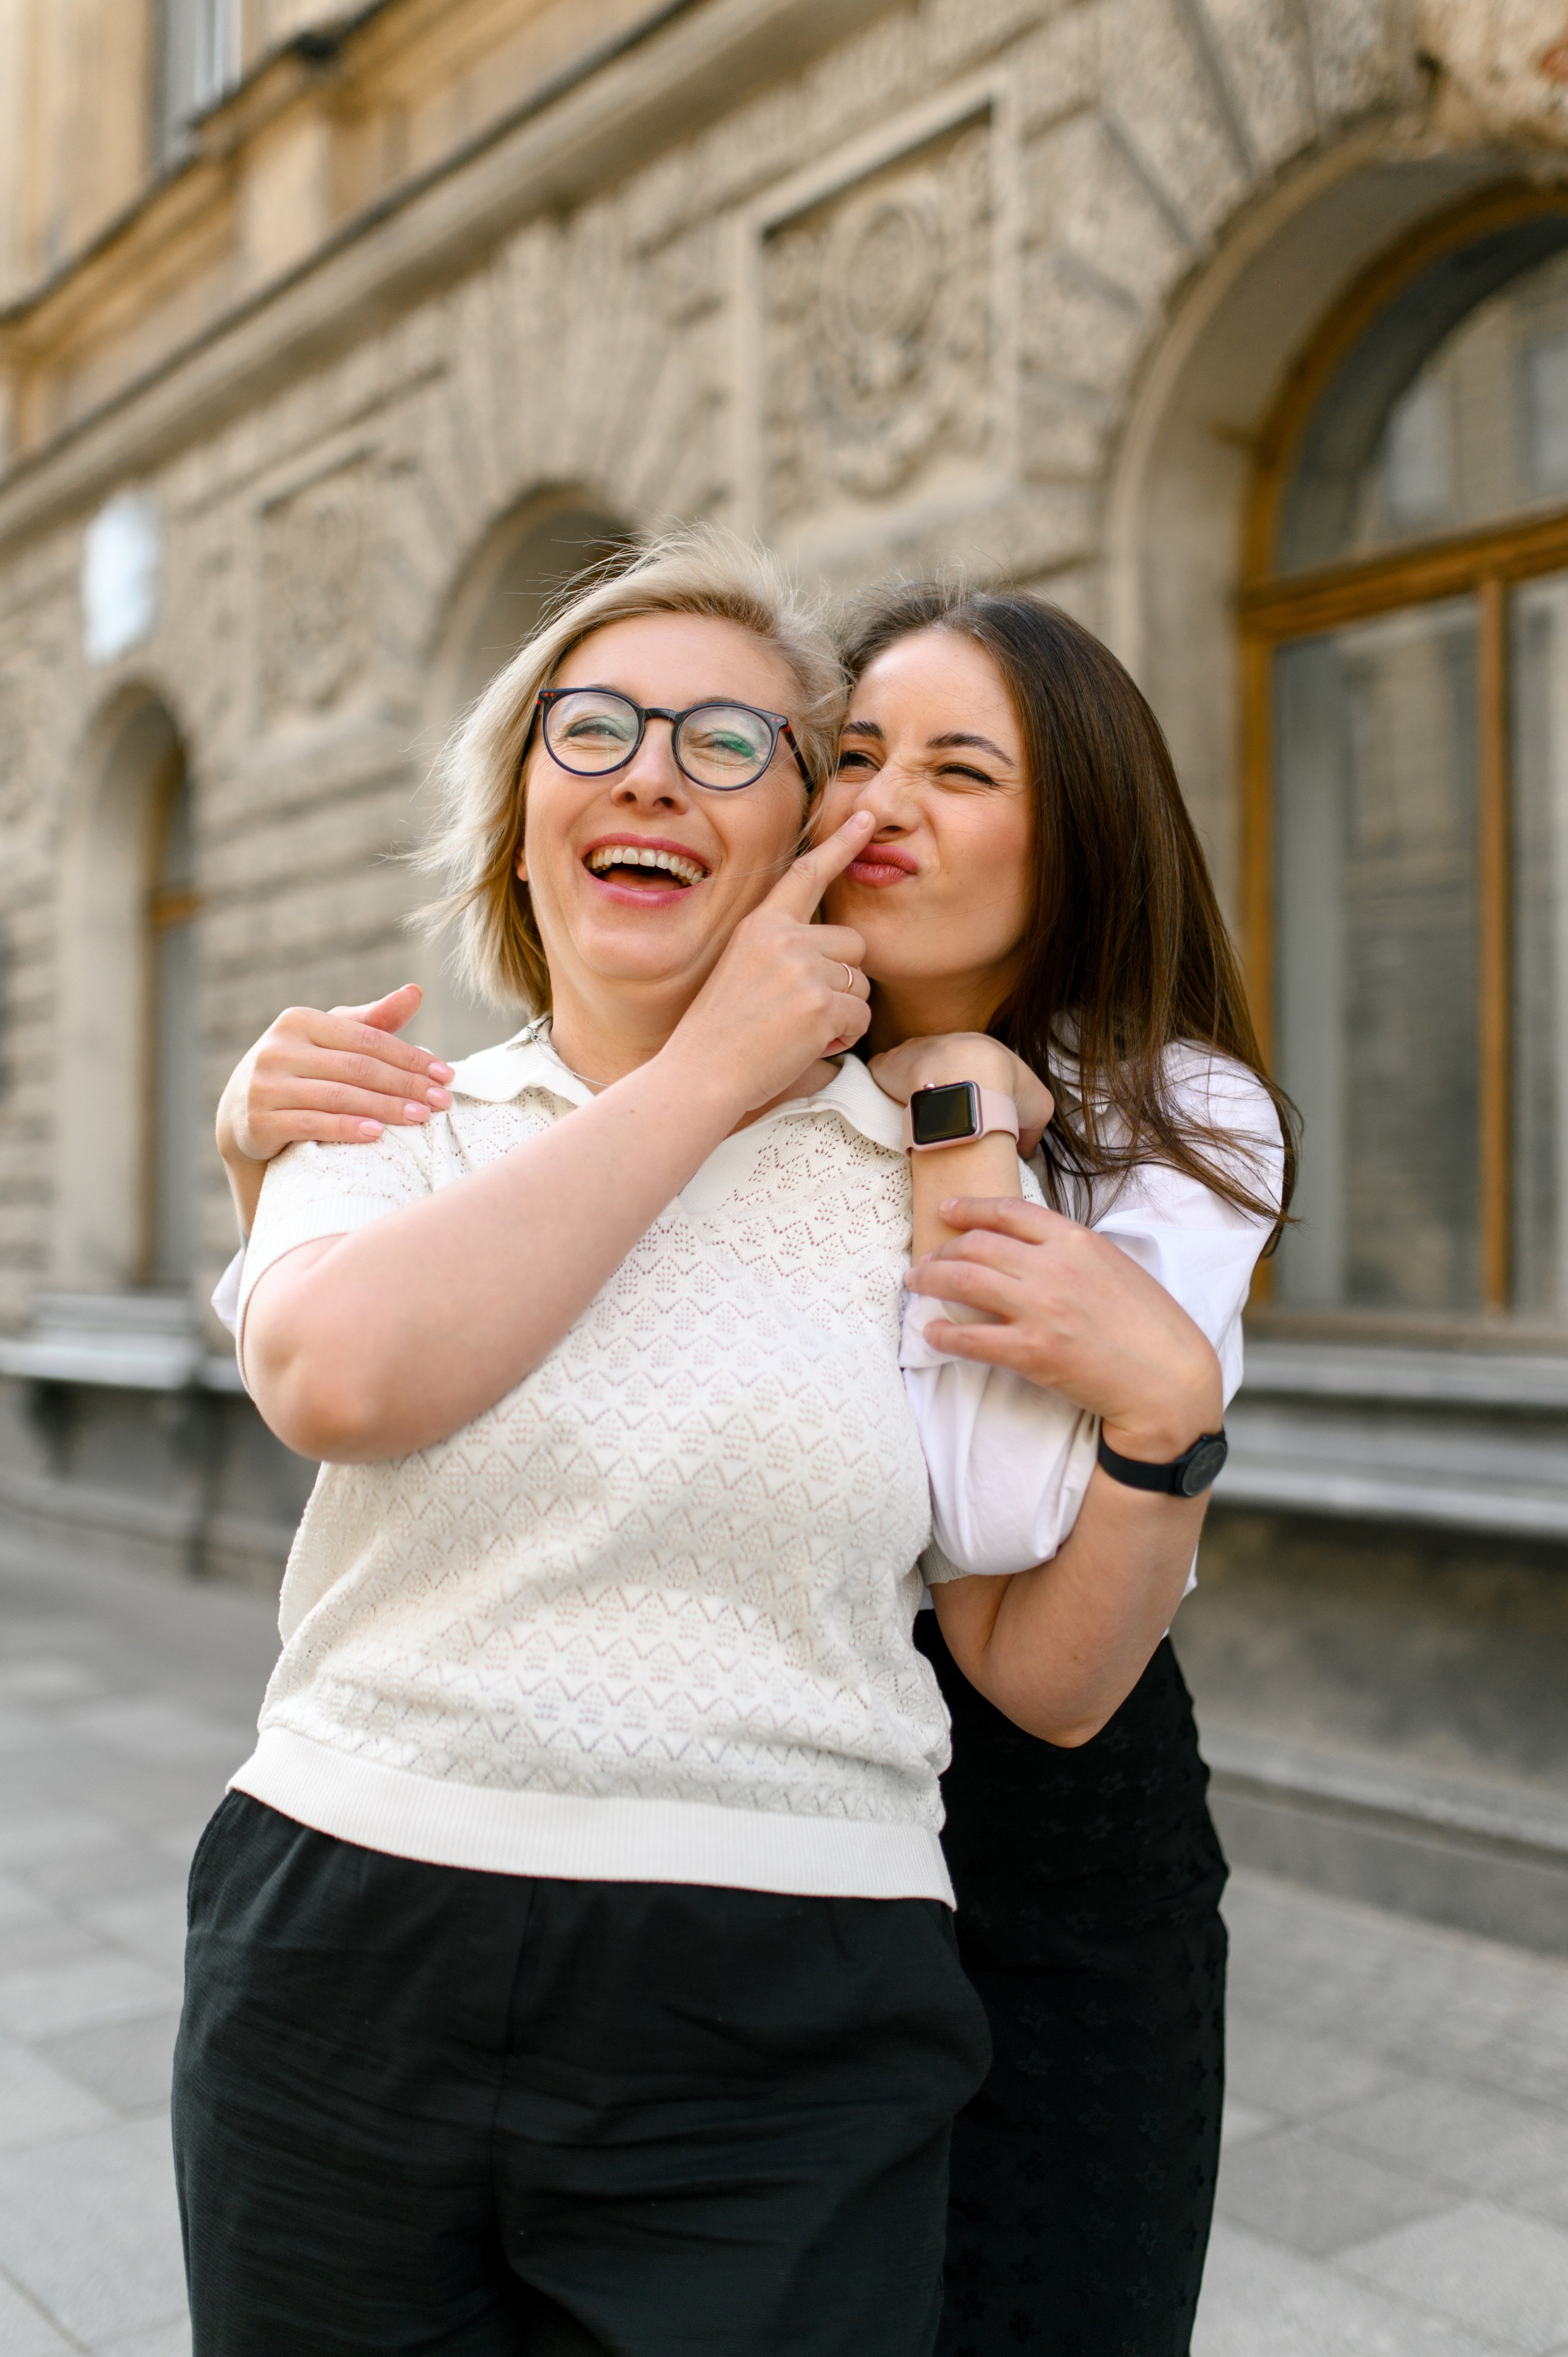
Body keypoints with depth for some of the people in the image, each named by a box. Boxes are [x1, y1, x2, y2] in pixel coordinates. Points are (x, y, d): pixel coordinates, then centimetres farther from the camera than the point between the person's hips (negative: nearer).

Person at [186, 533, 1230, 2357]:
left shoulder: (932, 1174, 0)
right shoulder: (391, 1129, 4)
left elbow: (1048, 1682, 3)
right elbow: (342, 1375, -21)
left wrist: (1167, 1413, -15)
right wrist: (707, 1070, -14)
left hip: (772, 2058, -1)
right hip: (340, 1992, 2)